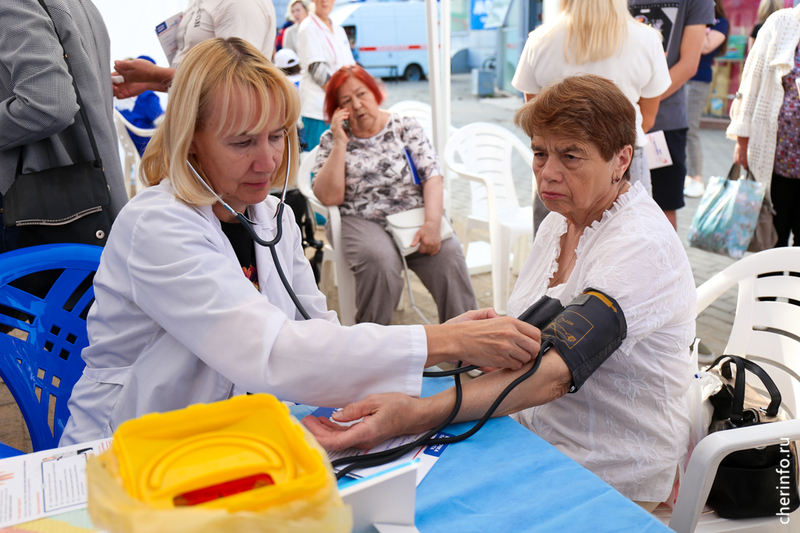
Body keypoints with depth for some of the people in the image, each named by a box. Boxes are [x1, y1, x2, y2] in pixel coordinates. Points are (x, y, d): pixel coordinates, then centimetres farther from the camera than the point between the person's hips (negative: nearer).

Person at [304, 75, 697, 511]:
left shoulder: (643, 247, -23)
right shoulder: (560, 222, 4)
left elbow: (554, 372, -34)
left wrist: (419, 413, -45)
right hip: (537, 429, 7)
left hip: (611, 475, -7)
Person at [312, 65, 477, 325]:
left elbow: (433, 176, 0)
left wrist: (432, 222, -17)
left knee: (448, 254, -28)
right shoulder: (331, 140, 8)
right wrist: (340, 143, -8)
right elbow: (329, 197, -5)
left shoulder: (406, 126, 10)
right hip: (362, 222, -1)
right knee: (379, 260, -34)